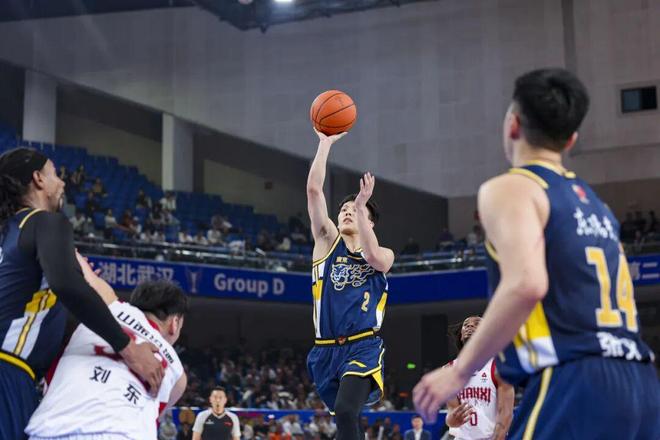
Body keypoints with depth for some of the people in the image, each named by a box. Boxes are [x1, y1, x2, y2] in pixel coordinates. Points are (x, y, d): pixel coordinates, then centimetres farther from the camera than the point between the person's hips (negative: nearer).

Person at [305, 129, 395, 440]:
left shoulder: (384, 255, 11)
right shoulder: (328, 241, 13)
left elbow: (374, 258, -16)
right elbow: (313, 189, 3)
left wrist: (362, 208, -15)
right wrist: (325, 143, -1)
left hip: (363, 347, -3)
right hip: (326, 349, 3)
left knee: (346, 412, -25)